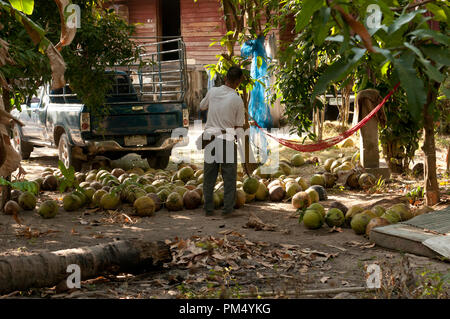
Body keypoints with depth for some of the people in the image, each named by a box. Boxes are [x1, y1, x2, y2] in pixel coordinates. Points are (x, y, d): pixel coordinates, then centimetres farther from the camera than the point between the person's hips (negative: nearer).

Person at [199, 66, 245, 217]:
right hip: (228, 141, -3)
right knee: (229, 176, 6)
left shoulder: (213, 92, -2)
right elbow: (239, 126, -5)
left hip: (210, 137, 3)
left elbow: (202, 106, 19)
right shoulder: (237, 100, -11)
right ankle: (228, 209, 6)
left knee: (209, 176, 10)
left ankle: (208, 208, 13)